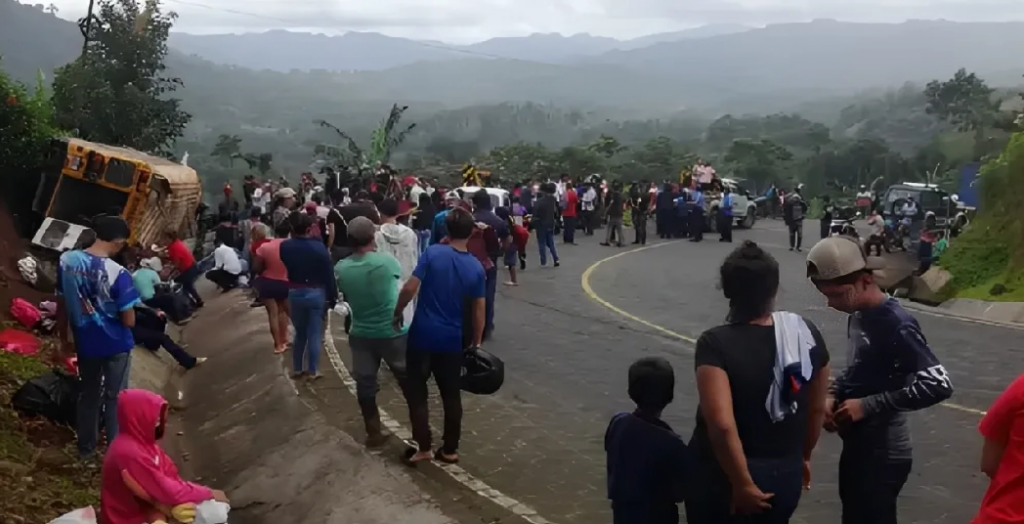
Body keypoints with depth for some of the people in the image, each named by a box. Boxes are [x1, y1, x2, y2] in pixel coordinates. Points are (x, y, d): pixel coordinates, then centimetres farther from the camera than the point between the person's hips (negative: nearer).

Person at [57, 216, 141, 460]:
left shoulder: (67, 260, -10)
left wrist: (65, 339, 14)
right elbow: (129, 321, -20)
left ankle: (86, 447, 36)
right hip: (115, 345, -5)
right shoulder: (118, 273, -26)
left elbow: (62, 305, 1)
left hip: (84, 342, 5)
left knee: (88, 394, 22)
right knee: (115, 398, 11)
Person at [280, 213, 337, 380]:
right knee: (315, 334, 5)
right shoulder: (319, 247, -15)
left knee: (300, 332, 18)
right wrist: (333, 298, -3)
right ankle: (313, 371, 9)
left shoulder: (285, 246, -6)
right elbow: (329, 275, -12)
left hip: (294, 293, 3)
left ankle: (297, 369, 22)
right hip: (316, 293, -3)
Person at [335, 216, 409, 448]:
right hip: (393, 332, -2)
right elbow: (405, 277, 6)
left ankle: (373, 433, 21)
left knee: (365, 385, 13)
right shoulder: (386, 260, -16)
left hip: (361, 335, 2)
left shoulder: (340, 269, -7)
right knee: (408, 381, 14)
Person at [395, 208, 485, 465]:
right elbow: (479, 309, 2)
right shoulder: (476, 267, -1)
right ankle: (450, 449, 21)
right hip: (453, 339, 3)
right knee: (451, 394, 14)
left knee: (416, 391, 9)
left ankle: (423, 447, 9)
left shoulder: (432, 253, -11)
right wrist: (476, 343, 13)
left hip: (423, 334, -3)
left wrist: (397, 313, 1)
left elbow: (410, 288, -15)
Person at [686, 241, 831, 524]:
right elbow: (817, 409, 4)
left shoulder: (715, 343, -22)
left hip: (724, 478, -4)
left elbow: (722, 424, -31)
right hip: (786, 475, 4)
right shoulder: (807, 333, -7)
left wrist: (742, 484, -19)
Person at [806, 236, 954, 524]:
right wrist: (833, 395, -2)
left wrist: (868, 406, -22)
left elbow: (938, 385, -27)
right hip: (856, 445, 9)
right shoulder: (858, 315, 4)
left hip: (883, 454, -9)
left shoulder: (896, 324, -22)